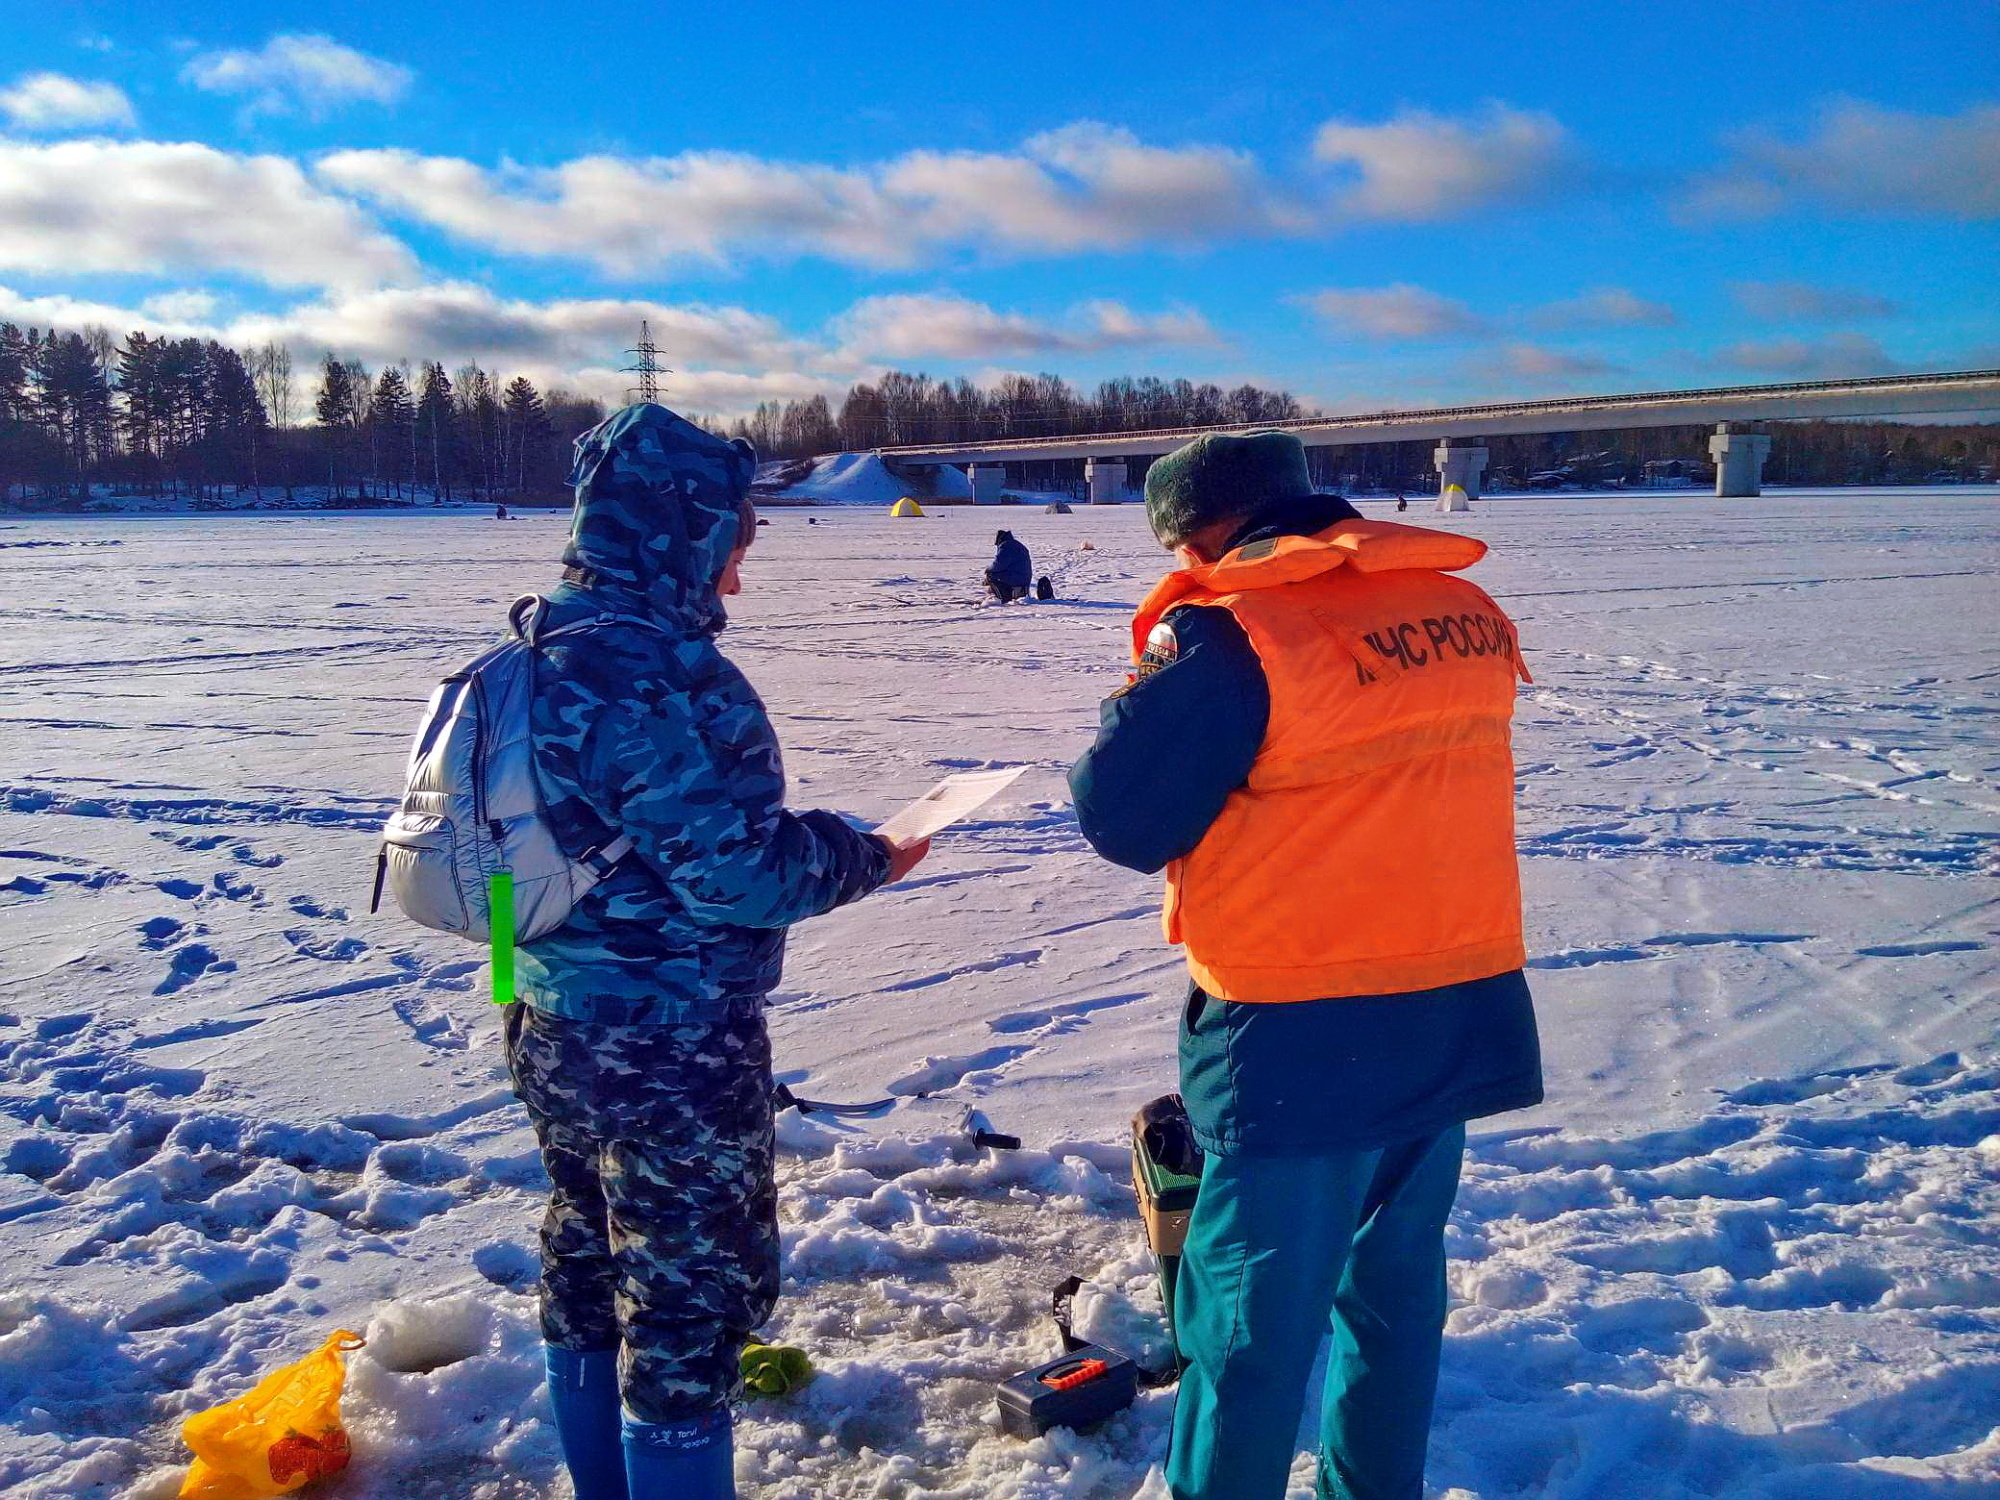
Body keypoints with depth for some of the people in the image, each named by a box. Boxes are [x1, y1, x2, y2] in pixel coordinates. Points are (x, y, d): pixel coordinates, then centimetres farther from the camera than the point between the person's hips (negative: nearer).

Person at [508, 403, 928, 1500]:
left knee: (590, 1269, 23)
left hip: (560, 1028, 10)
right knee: (694, 1287, 7)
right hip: (669, 1048, -10)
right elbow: (734, 870, -25)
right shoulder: (646, 672, -25)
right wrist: (863, 861, -9)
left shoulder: (551, 648, 5)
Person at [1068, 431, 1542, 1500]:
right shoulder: (1467, 611, 5)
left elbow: (1122, 816, -15)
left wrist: (1147, 693, 1)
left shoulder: (1231, 630, -18)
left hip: (1304, 1040, -7)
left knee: (1253, 1320, 8)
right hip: (1459, 1016, 7)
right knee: (1395, 1285, 23)